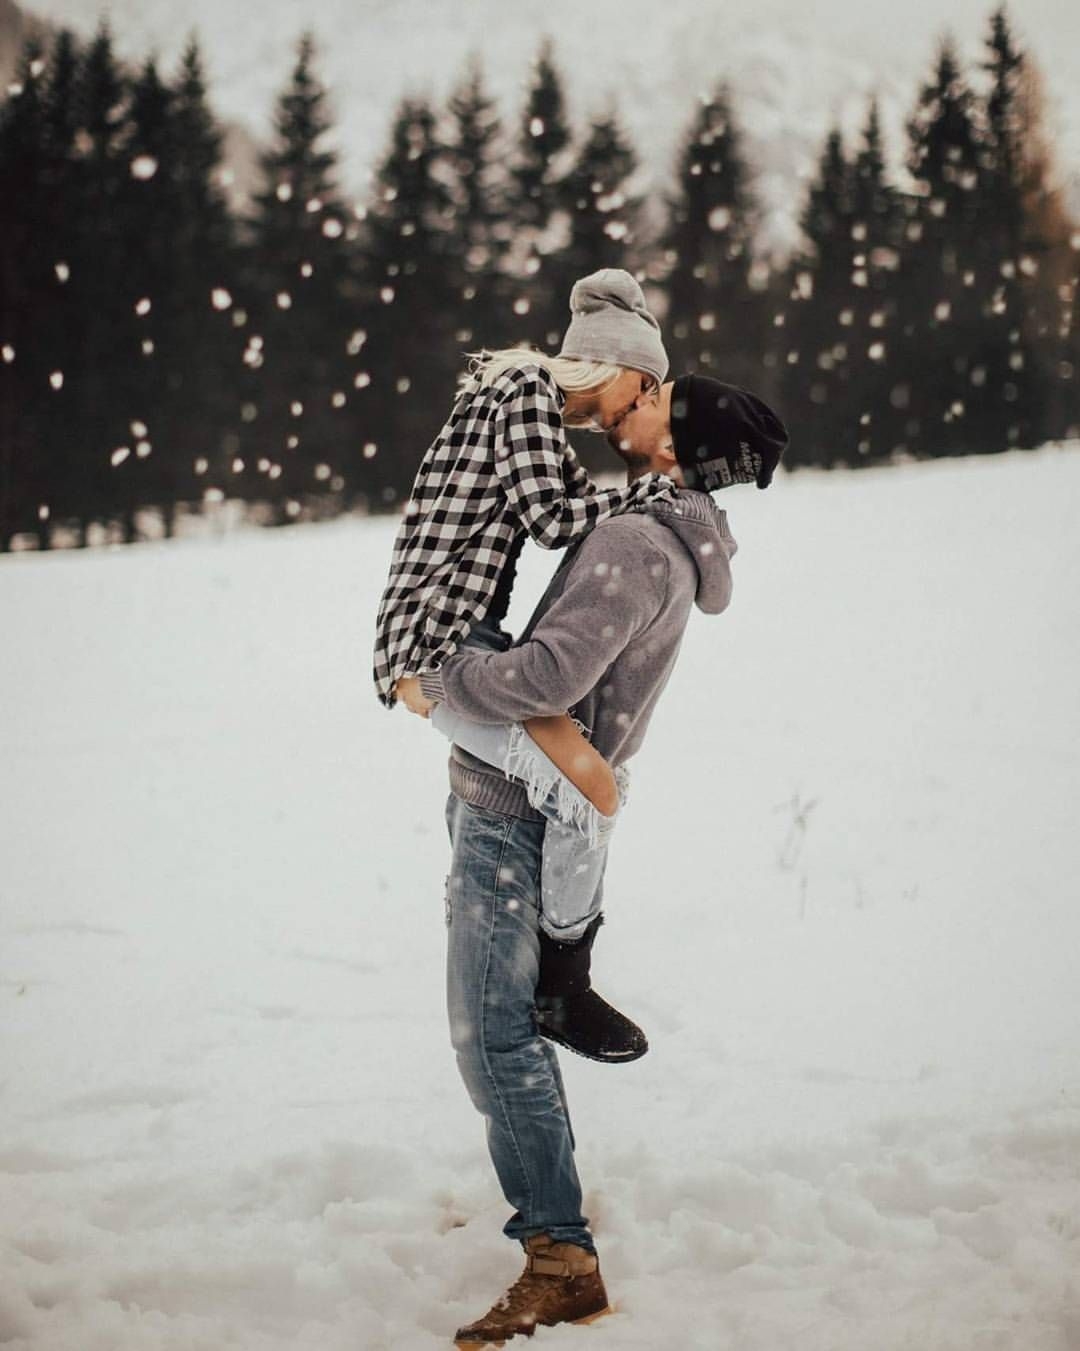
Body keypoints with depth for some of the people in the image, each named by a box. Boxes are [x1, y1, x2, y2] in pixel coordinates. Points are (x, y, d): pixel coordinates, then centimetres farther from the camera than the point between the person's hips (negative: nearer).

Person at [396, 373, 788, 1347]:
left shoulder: (637, 546, -22)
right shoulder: (660, 537, 10)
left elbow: (550, 673, -32)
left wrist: (438, 684, -17)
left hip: (512, 815, -10)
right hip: (501, 803, 10)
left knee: (493, 1034, -12)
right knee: (502, 1027, 17)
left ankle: (563, 1262, -12)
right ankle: (543, 1210, 26)